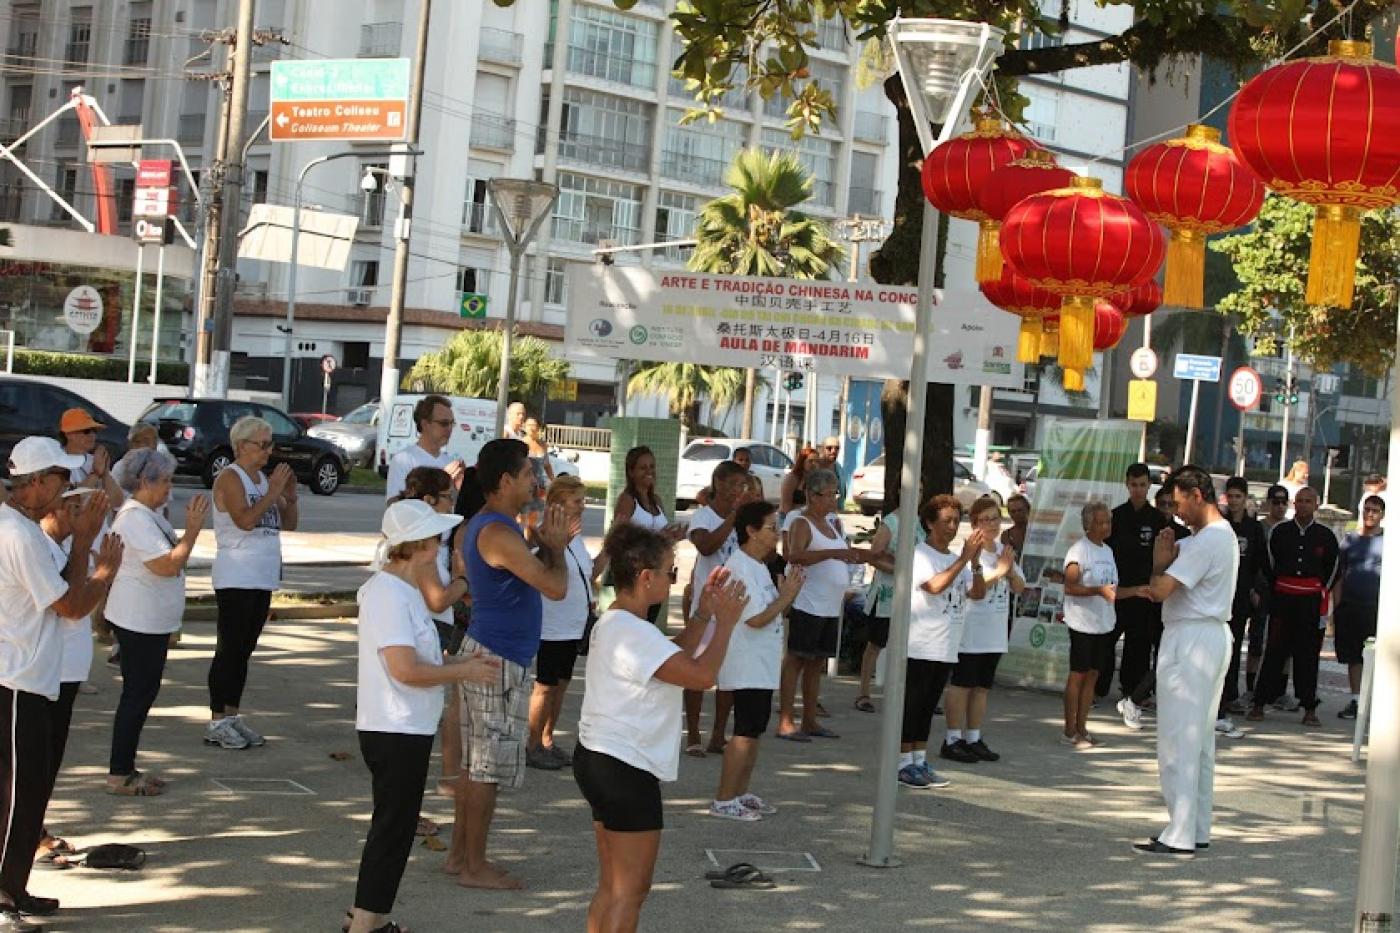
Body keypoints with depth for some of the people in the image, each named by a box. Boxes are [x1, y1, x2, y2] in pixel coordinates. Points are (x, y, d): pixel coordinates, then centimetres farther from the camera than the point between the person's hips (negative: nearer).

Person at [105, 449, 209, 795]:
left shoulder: (149, 515, 12)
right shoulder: (135, 519, -20)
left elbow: (170, 556, 19)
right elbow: (168, 565, -26)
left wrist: (189, 529, 8)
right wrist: (192, 530, -22)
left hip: (152, 621, 11)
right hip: (139, 621, -11)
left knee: (143, 692, 15)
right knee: (138, 694, -5)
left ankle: (124, 767, 22)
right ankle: (119, 774, 2)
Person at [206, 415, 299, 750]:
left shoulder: (264, 478, 13)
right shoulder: (230, 477, -9)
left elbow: (289, 524, 15)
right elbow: (245, 520, -23)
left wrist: (290, 496, -1)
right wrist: (274, 491, -17)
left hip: (263, 578, 8)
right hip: (235, 577, -8)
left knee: (244, 650, 11)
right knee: (229, 649, -5)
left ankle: (233, 716, 17)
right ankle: (217, 722, -2)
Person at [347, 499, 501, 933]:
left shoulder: (403, 591, 13)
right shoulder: (389, 595, -19)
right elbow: (405, 669, -25)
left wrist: (460, 663, 8)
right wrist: (464, 673, -14)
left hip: (408, 730, 10)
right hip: (396, 733, -10)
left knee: (393, 827, 17)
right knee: (393, 830, -3)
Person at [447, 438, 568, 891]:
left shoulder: (484, 526, 12)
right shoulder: (499, 533, -21)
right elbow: (556, 587, -23)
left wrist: (546, 544, 9)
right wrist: (555, 546, -6)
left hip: (485, 653, 11)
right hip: (499, 661, -11)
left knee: (476, 763, 16)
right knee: (489, 767, -3)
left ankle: (460, 854, 23)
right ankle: (474, 865, 4)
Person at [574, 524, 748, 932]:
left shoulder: (617, 624, 12)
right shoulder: (632, 632, -21)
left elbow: (675, 657, 21)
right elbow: (702, 675, -26)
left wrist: (703, 614, 10)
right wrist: (726, 621, -13)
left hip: (603, 762, 11)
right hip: (625, 771, -11)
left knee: (612, 886, 16)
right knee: (630, 891, -2)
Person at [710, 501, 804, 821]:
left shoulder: (758, 567, 15)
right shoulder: (741, 567, -17)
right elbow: (756, 618, -22)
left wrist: (786, 592, 4)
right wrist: (787, 595, -12)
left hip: (762, 666, 10)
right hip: (747, 668, -10)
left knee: (754, 731, 13)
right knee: (746, 732, -8)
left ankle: (740, 794, 21)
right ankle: (723, 800, -4)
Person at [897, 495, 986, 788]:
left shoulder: (957, 558, 14)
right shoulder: (919, 553, -8)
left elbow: (978, 593, 4)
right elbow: (935, 585, -24)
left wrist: (975, 561, -10)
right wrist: (964, 558, -23)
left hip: (946, 648, 7)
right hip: (919, 646, -7)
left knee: (927, 707, 12)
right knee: (911, 705, -2)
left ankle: (920, 761, 16)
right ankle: (904, 762, 2)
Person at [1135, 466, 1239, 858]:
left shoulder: (1207, 540, -19)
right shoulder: (1224, 535, 16)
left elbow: (1159, 590, -23)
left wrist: (1159, 562, -5)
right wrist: (1171, 558, -3)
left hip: (1191, 640, -11)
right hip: (1214, 635, 11)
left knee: (1178, 740, -8)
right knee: (1200, 738, 14)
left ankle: (1180, 836, -7)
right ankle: (1198, 829, 20)